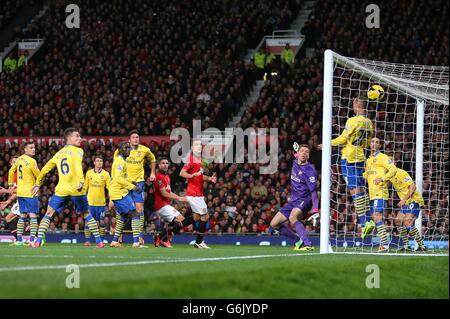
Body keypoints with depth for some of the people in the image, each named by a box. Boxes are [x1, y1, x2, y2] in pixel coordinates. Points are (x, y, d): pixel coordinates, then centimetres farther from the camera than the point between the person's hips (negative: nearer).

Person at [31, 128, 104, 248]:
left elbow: (45, 169, 23)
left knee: (48, 214, 11)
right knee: (87, 215, 14)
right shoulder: (78, 151, 3)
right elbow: (78, 165, -18)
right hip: (76, 190, -2)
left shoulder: (59, 153, 18)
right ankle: (99, 241, 11)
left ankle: (39, 240, -2)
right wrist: (81, 181, -30)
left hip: (61, 190, 2)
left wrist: (37, 184, 34)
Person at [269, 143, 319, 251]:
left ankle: (308, 244, -42)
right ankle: (299, 240, 12)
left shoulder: (309, 171, -17)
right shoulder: (295, 164, 4)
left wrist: (315, 211, -29)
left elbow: (313, 191, -22)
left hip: (304, 200, -8)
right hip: (293, 200, 8)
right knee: (274, 224, 3)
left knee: (292, 218, -37)